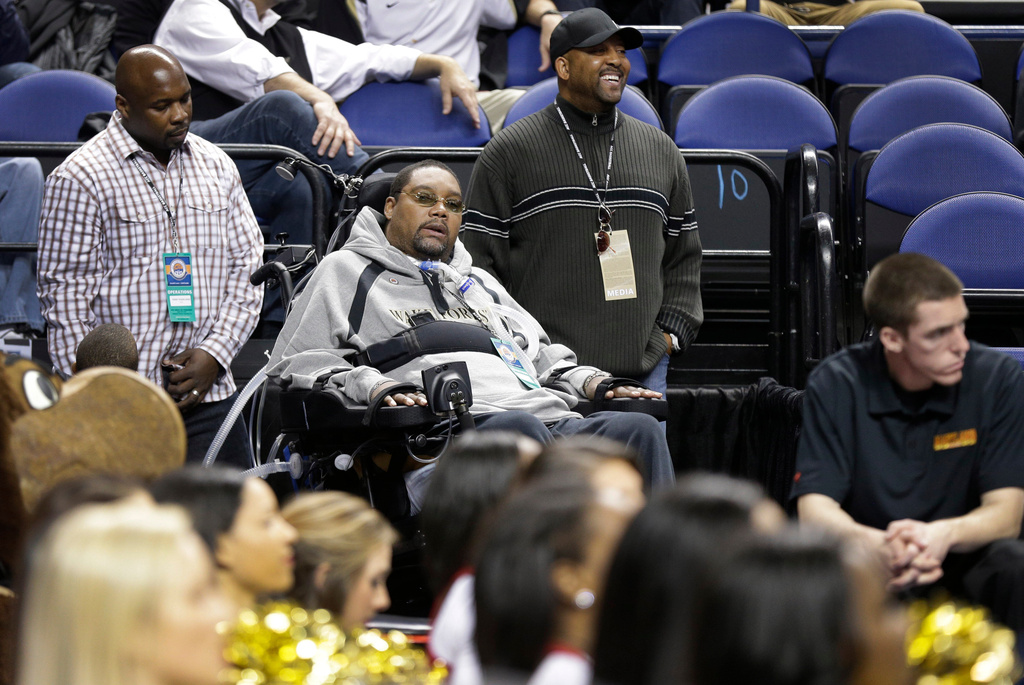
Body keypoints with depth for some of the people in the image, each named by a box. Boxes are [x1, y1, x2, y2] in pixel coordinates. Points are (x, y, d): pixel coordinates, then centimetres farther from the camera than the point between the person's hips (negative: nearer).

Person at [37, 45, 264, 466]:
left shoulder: (215, 167, 12)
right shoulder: (80, 179, -4)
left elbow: (247, 267, 14)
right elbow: (66, 296, -5)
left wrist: (215, 353, -1)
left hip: (210, 394, 5)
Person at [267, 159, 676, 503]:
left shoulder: (480, 283, 40)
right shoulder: (348, 271, 22)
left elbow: (542, 355, 39)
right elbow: (295, 362, 11)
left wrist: (592, 382, 16)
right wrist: (375, 387, -7)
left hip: (552, 418, 6)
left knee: (639, 430, -25)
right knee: (517, 427, -41)